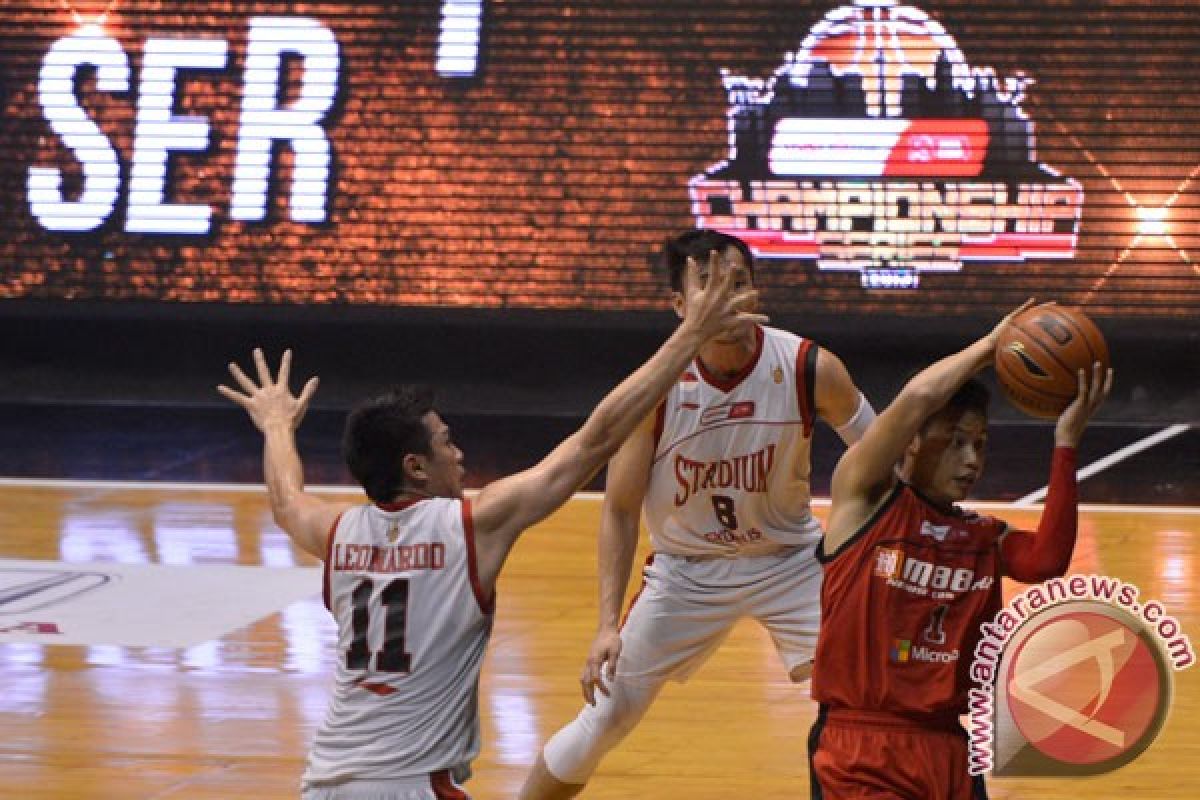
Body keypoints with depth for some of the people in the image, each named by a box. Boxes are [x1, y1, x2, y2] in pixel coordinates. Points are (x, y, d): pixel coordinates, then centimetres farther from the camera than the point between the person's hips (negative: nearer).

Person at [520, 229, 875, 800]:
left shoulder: (810, 369, -20)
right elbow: (620, 510, -12)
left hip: (790, 560, 1)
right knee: (603, 720, 1)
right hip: (687, 569, -1)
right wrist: (609, 624, -18)